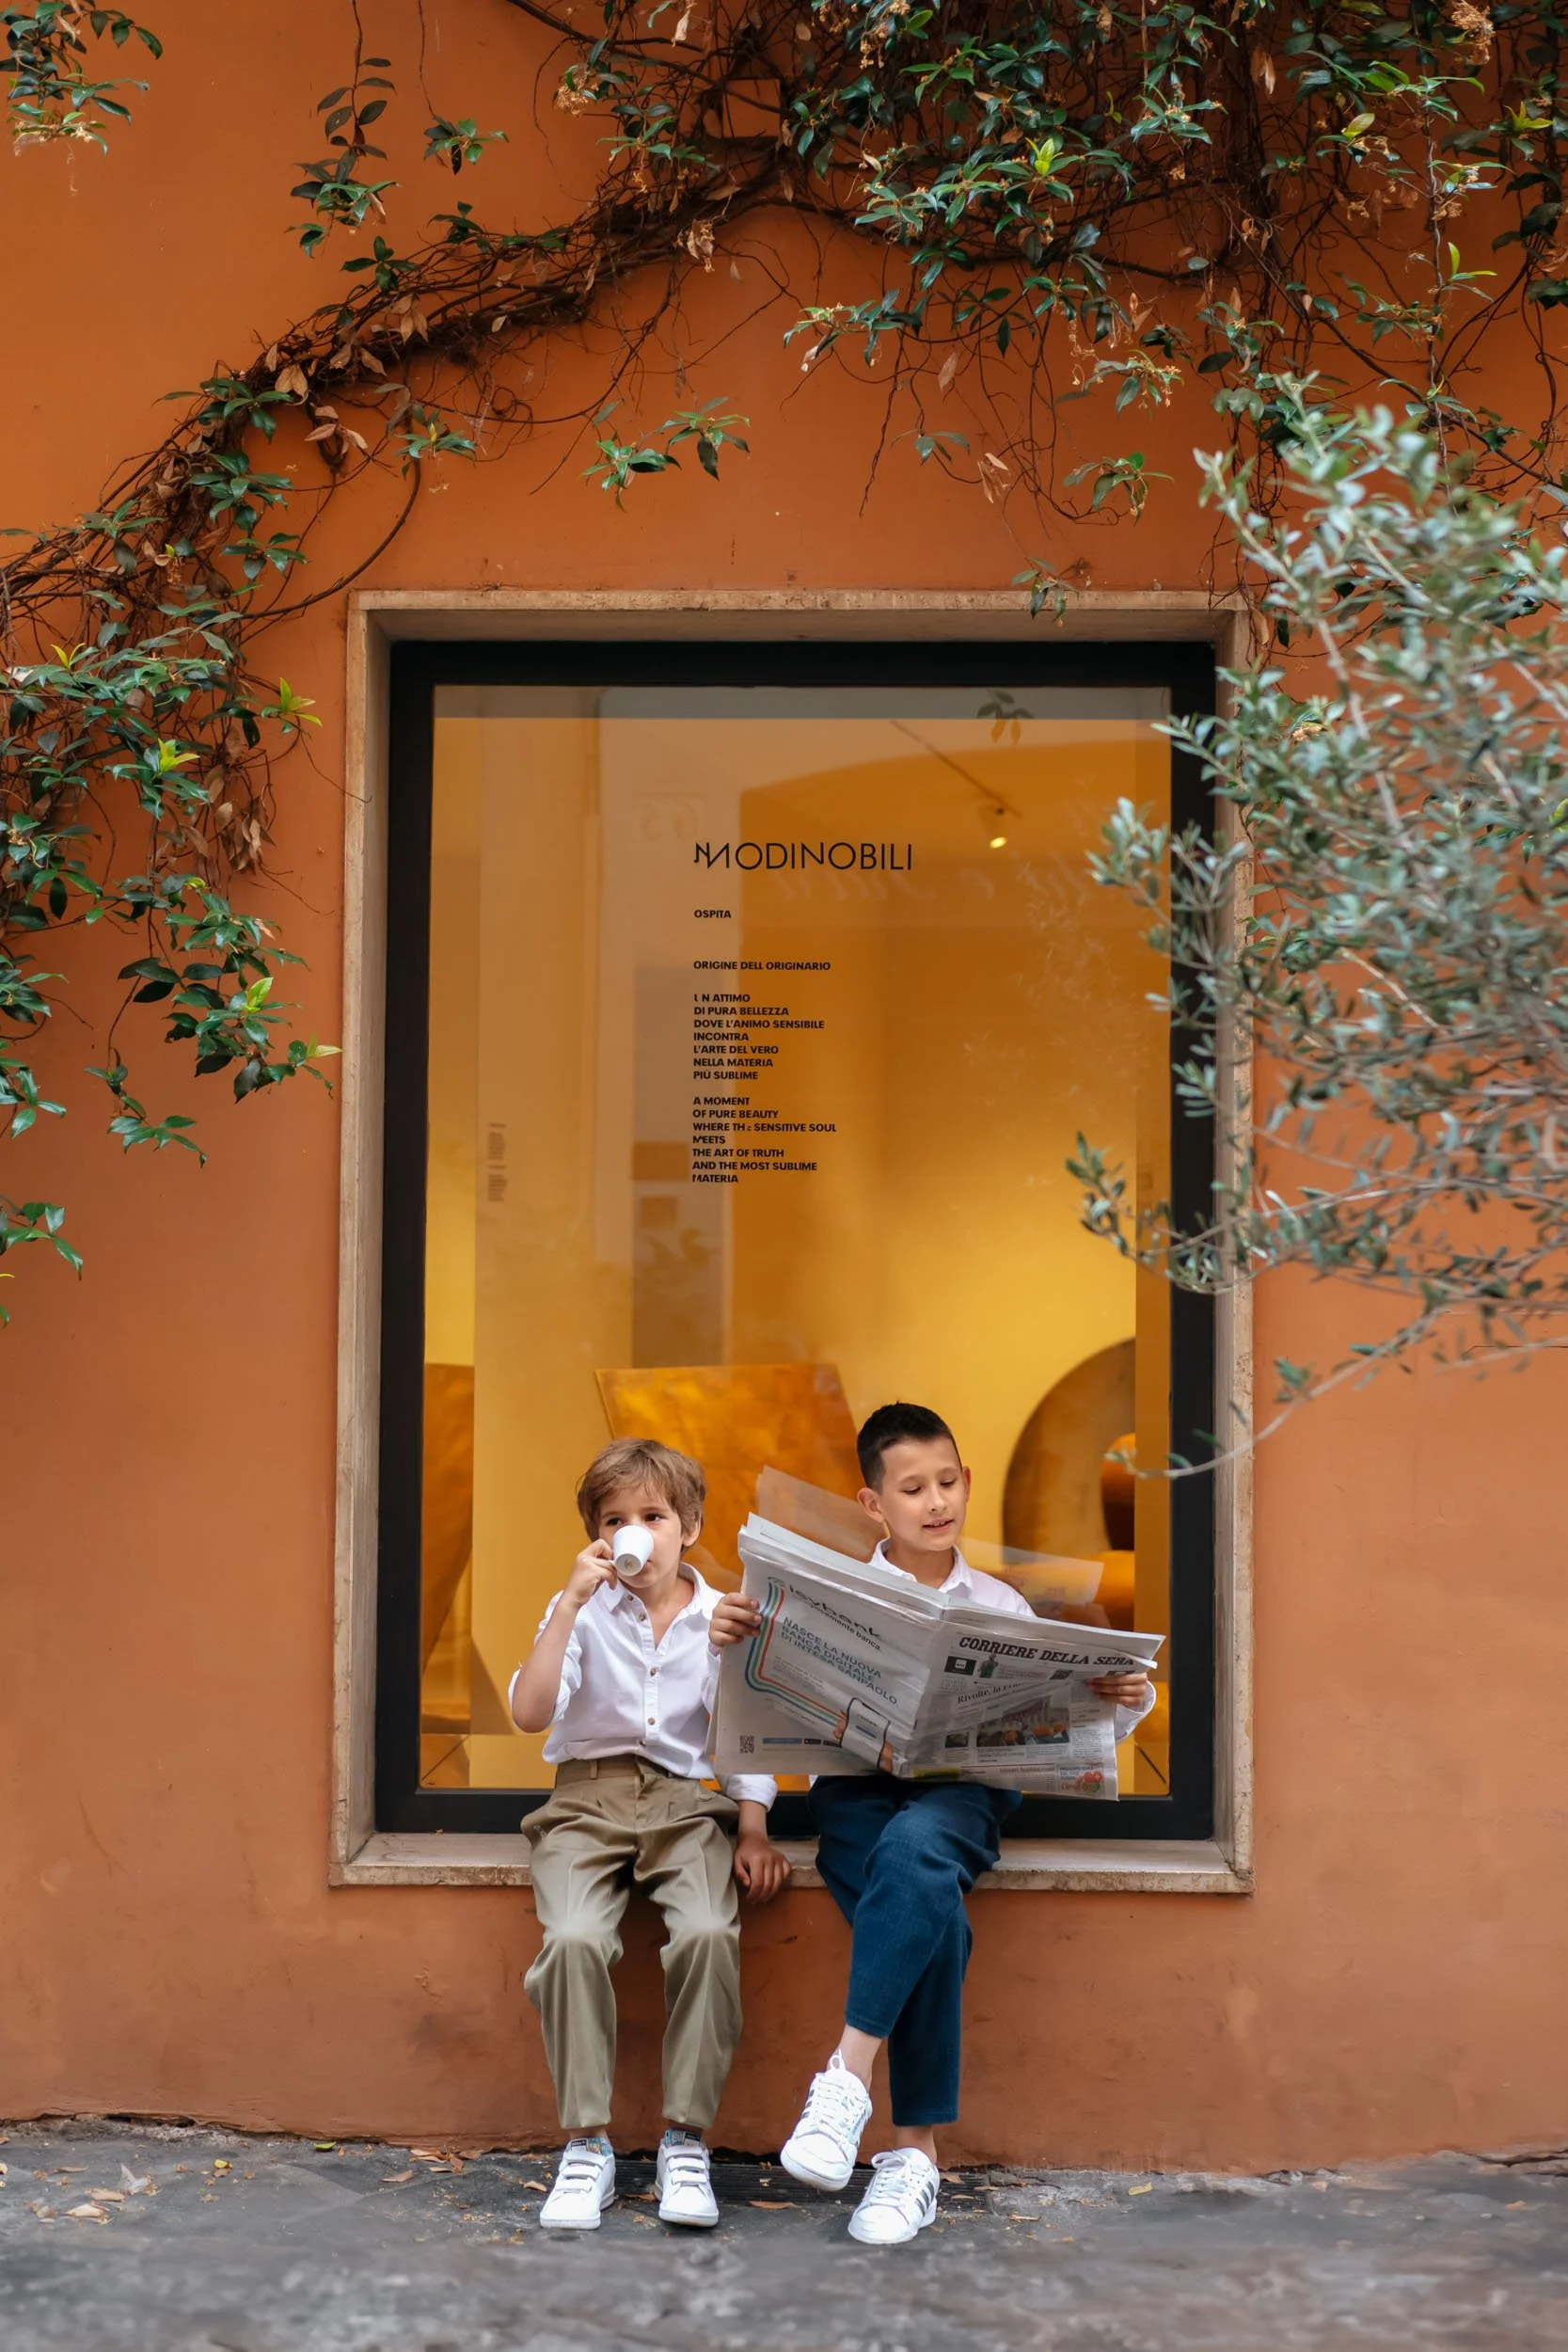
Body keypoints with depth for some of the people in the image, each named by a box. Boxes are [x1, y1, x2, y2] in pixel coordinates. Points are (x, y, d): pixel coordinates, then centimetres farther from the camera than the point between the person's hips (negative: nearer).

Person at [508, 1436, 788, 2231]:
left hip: (689, 1801, 1)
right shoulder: (583, 1612, 6)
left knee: (708, 1933, -31)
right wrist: (570, 1602, -13)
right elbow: (530, 1714, -9)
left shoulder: (723, 1619, 10)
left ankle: (685, 2142, -17)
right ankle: (586, 2145, -16)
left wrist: (753, 1831, -1)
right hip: (588, 1798, 0)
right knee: (574, 1939, -31)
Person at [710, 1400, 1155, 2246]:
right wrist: (738, 1641, -15)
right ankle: (915, 2151, -28)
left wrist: (1126, 1698, -5)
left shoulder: (1000, 1607, 19)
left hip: (961, 1797, 0)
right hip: (856, 1790, 0)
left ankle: (848, 2073, -37)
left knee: (913, 1845, -39)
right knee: (933, 1913, -33)